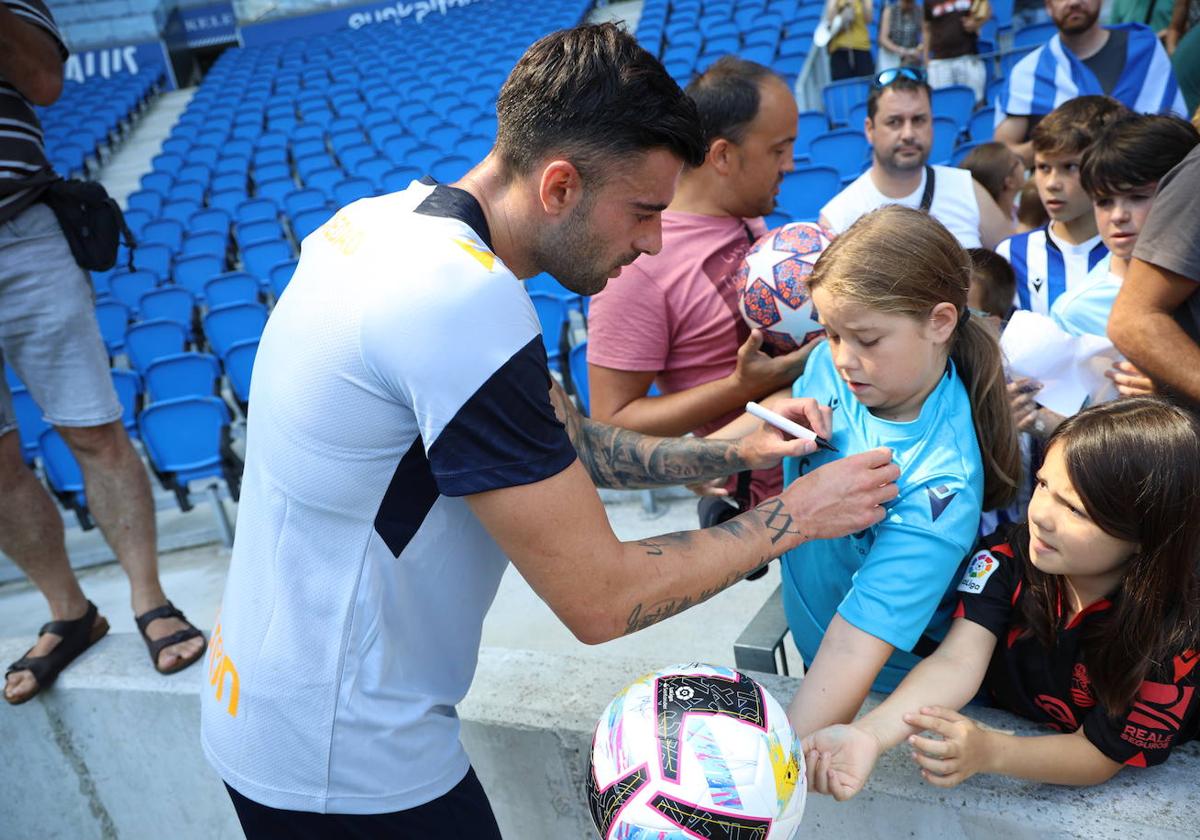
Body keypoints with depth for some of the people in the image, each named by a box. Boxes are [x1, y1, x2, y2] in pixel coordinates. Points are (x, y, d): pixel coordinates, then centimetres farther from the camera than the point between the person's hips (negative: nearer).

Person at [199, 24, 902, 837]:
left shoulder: (398, 217, -1)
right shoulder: (465, 303, -30)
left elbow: (565, 440, 9)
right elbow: (601, 601, -22)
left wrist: (730, 452, 0)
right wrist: (796, 513, -11)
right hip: (346, 767, -8)